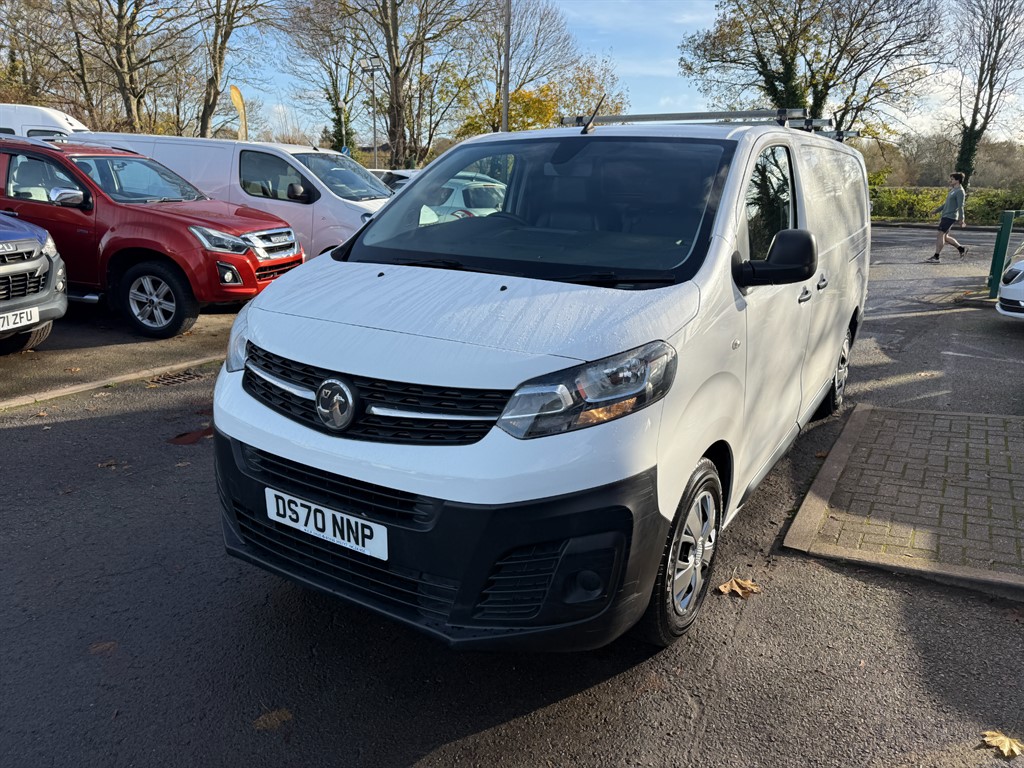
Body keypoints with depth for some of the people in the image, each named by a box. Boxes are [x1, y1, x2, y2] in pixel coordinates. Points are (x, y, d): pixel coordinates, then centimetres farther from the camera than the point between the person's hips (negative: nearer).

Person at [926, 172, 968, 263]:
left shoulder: (960, 191, -11)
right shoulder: (953, 190, 19)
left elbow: (960, 206, -18)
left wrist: (961, 218, -22)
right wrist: (937, 210, 29)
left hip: (950, 217, -10)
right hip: (945, 216, 10)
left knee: (941, 235, -11)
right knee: (945, 236, 12)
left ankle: (936, 257, -11)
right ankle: (961, 249, 23)